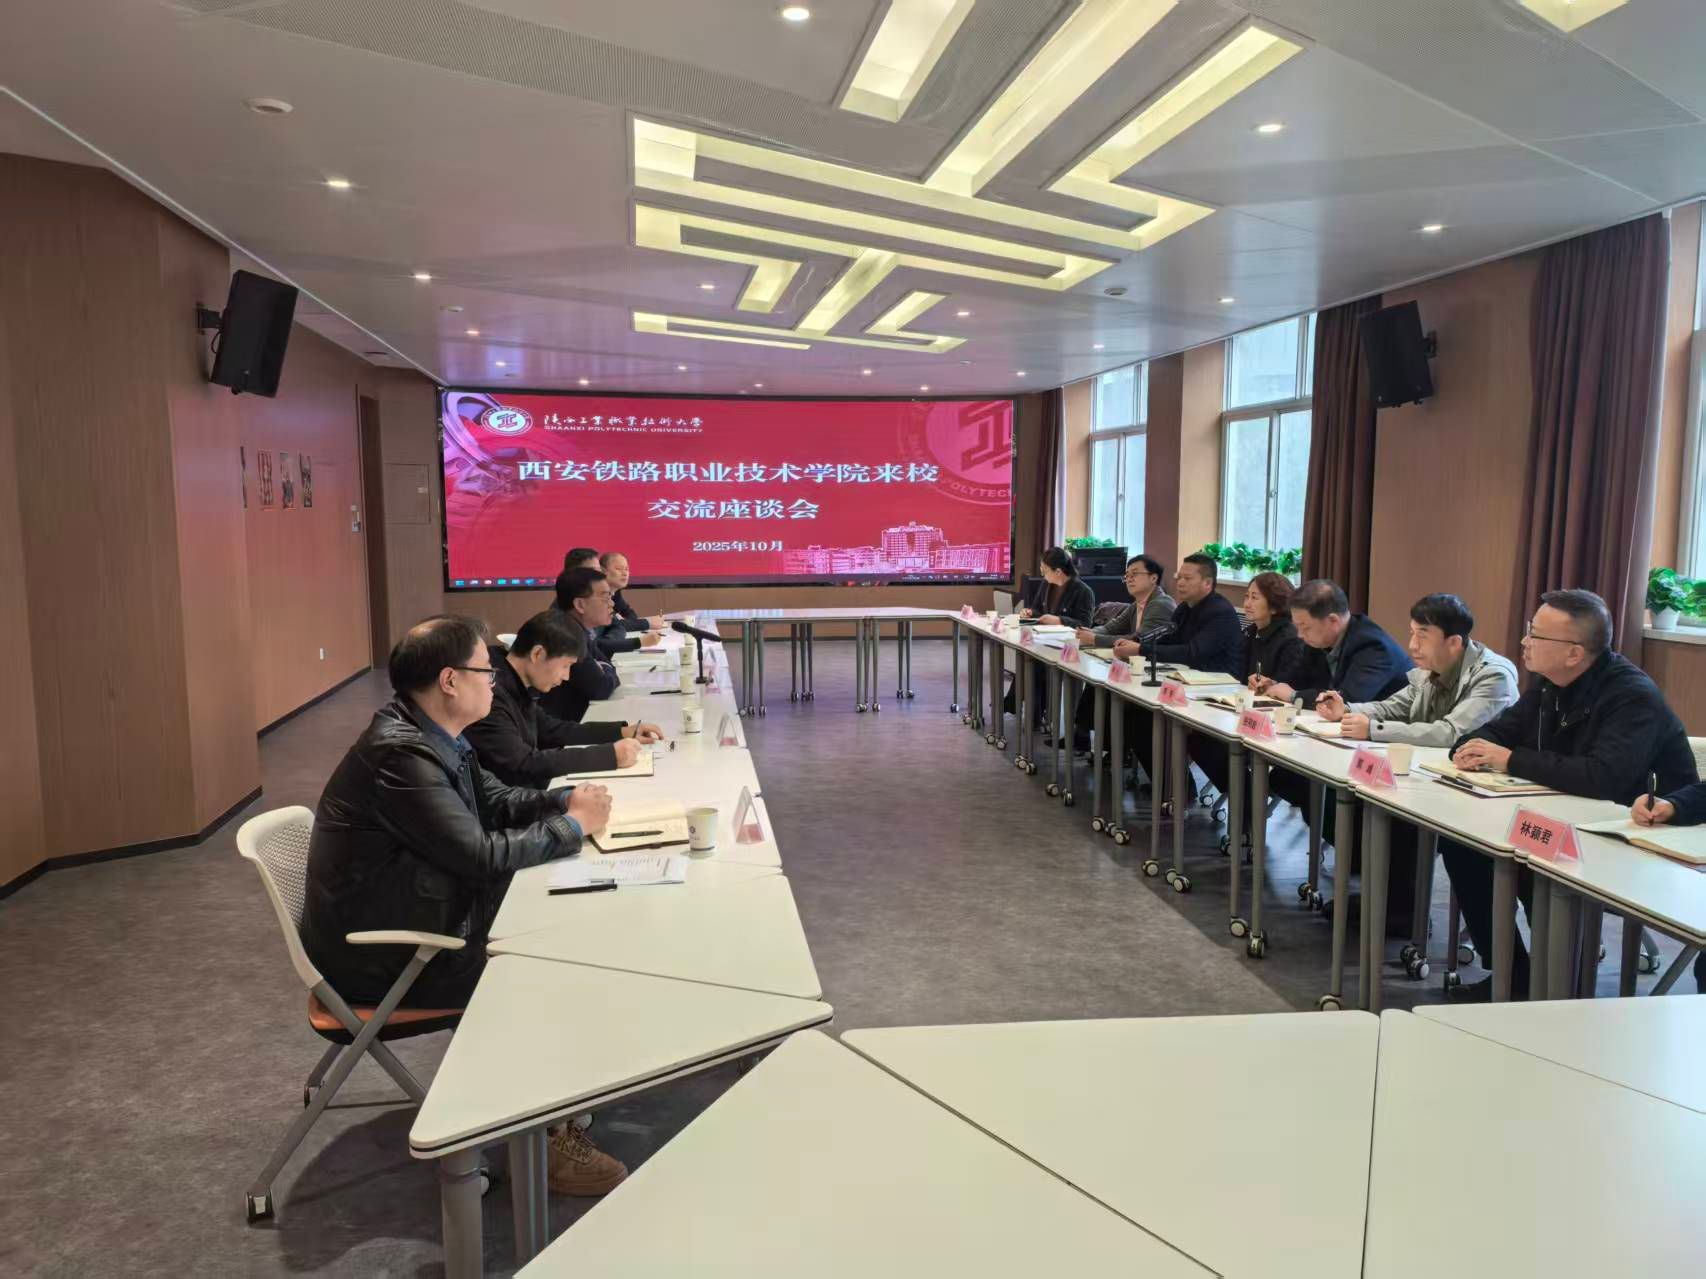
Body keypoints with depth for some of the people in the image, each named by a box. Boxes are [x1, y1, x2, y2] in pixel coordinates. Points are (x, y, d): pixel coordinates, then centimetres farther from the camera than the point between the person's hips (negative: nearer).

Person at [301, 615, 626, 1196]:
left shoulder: (433, 734, 2)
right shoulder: (399, 754, -28)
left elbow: (494, 799, 14)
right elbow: (482, 855, -27)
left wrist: (566, 799, -3)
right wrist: (573, 826, -14)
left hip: (413, 923, 9)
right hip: (378, 956, -9)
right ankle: (546, 1138, 7)